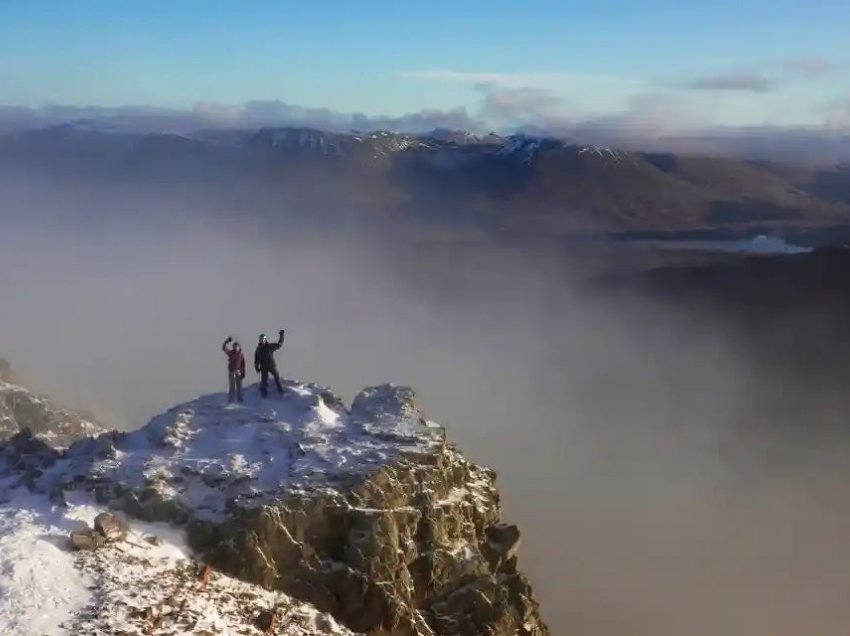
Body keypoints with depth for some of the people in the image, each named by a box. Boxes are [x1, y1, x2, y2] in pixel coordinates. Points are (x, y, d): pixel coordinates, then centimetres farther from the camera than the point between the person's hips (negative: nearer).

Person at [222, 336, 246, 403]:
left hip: (238, 372, 2)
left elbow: (243, 365, 5)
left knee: (239, 385, 8)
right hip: (231, 371, -2)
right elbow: (224, 348, -13)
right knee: (232, 385, -1)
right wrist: (227, 341, -24)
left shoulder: (241, 355, 1)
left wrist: (243, 373, 3)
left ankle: (239, 398, 18)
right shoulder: (230, 353, -3)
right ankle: (231, 399, 2)